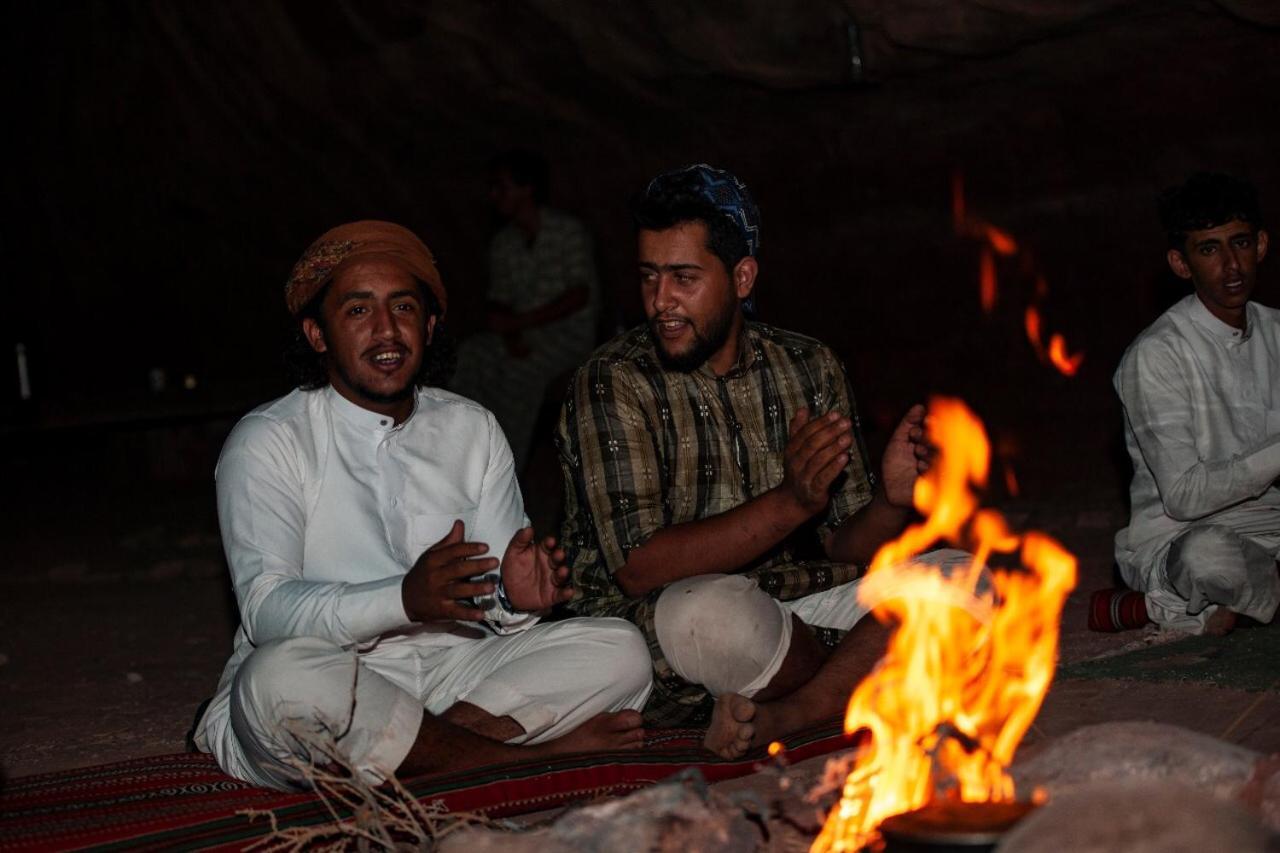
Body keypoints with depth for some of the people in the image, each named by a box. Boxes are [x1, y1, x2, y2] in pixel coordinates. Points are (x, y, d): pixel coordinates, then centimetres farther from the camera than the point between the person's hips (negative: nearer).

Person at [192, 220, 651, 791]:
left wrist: (514, 598, -21)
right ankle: (527, 752, -23)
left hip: (452, 668, 4)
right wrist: (406, 598, -32)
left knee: (619, 652, -14)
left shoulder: (474, 431, 11)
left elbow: (492, 599, 6)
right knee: (283, 676, -39)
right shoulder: (267, 443, -4)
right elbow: (266, 609, -17)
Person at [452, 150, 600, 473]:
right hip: (521, 333, 5)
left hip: (570, 330, -5)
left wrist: (519, 321, -19)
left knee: (520, 370, -33)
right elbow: (499, 300, 7)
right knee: (467, 357, -23)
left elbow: (580, 295, -14)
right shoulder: (502, 244, 10)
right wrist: (511, 336, -17)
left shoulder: (568, 231, -8)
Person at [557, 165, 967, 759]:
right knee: (717, 612, -38)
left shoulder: (809, 368, 5)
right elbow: (637, 568, -19)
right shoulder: (613, 383, -9)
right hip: (648, 628, -5)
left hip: (790, 609, 5)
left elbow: (846, 550, 6)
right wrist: (790, 503, -28)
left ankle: (777, 717, -22)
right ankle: (860, 681, -5)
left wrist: (891, 503, -18)